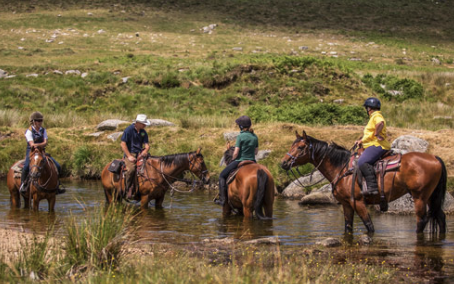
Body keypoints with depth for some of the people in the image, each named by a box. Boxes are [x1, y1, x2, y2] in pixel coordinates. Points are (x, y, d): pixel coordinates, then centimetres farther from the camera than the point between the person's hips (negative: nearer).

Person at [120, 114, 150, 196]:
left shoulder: (143, 132, 12)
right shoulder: (129, 130, -6)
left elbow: (146, 144, 15)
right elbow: (123, 144, -9)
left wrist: (146, 150, -10)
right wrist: (129, 156, -16)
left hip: (140, 154, 6)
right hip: (130, 153, -6)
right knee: (131, 168, -33)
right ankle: (129, 189, -22)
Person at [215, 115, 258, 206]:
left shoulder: (240, 136, -15)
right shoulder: (255, 137, 4)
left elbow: (236, 153, -16)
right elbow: (256, 151, 11)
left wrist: (233, 159, 2)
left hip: (240, 161, -6)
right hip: (252, 161, 6)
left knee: (222, 176, 9)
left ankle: (222, 199, 2)